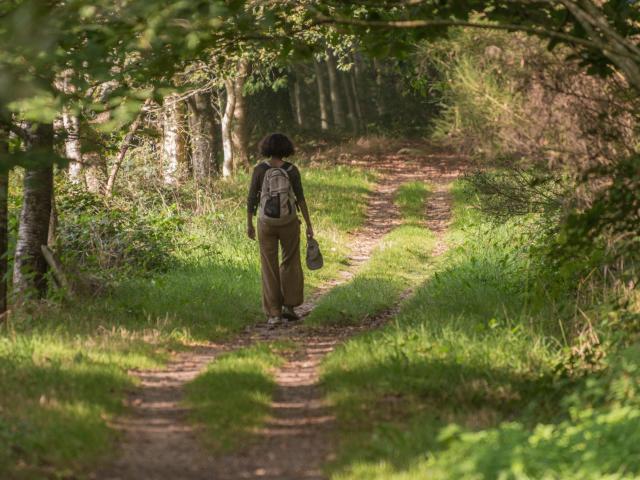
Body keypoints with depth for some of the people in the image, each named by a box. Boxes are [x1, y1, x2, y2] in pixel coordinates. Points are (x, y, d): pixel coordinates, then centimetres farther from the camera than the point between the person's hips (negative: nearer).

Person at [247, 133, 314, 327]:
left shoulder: (259, 169, -7)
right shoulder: (292, 170, -6)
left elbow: (251, 199, -4)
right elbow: (301, 199, -8)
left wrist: (249, 224, 7)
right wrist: (309, 225, -4)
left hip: (267, 223, 0)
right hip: (288, 222, 0)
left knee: (270, 269, 6)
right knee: (291, 264, 18)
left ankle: (274, 314, 1)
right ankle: (289, 307, 13)